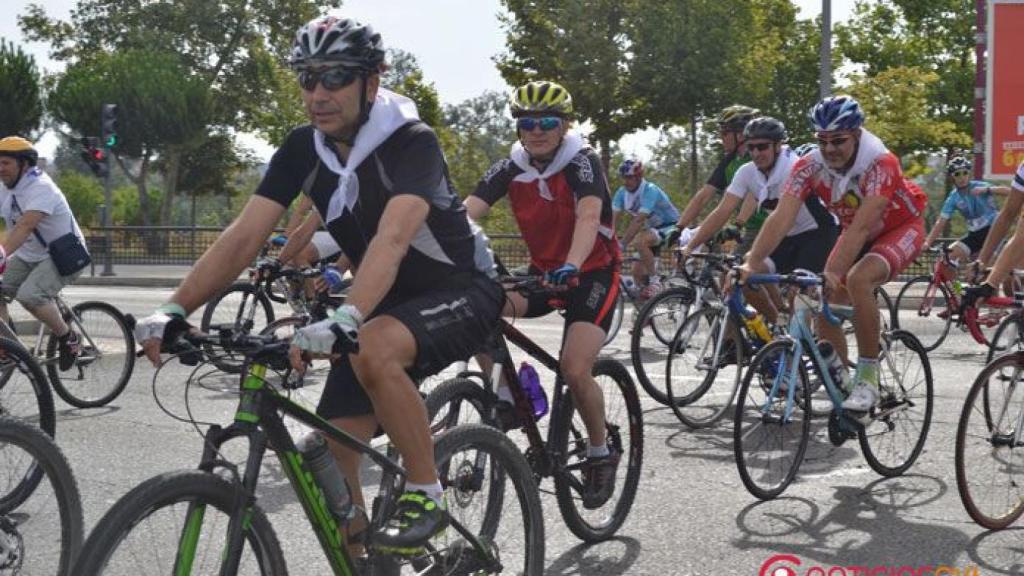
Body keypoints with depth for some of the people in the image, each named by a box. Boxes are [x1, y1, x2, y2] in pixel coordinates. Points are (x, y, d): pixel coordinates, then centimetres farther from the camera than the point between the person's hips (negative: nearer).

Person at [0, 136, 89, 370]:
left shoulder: (40, 188, -22)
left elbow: (24, 227, -36)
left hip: (63, 255, -8)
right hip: (28, 256, 8)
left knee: (29, 295, -27)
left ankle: (68, 338, -7)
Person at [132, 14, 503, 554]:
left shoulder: (412, 142, -24)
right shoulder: (303, 148, -7)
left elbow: (392, 239, -40)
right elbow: (244, 235, -12)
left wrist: (343, 321, -55)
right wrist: (174, 310, -24)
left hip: (461, 291, -6)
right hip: (389, 304, 6)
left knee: (374, 351, -37)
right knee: (330, 456, -6)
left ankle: (425, 495, -18)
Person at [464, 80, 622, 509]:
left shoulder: (582, 161, -18)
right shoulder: (510, 168, -6)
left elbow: (589, 217, -35)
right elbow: (466, 212, -19)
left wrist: (571, 267, -54)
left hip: (592, 273, -4)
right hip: (542, 271, 4)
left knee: (575, 370, -22)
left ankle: (601, 452, 5)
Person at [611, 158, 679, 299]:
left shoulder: (650, 190, -28)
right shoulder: (622, 192, -9)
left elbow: (638, 221, -37)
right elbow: (612, 219, -16)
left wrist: (622, 244, -42)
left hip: (669, 227, -7)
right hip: (650, 229, 7)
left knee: (639, 242, -34)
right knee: (637, 271, -1)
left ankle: (654, 283, -22)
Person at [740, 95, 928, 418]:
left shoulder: (880, 163, -33)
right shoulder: (809, 167, -21)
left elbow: (862, 225, -42)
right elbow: (781, 217, -29)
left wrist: (833, 272, -53)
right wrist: (749, 264, -42)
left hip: (901, 229, -6)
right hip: (856, 234, 6)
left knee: (858, 279, -33)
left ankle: (868, 379, -21)